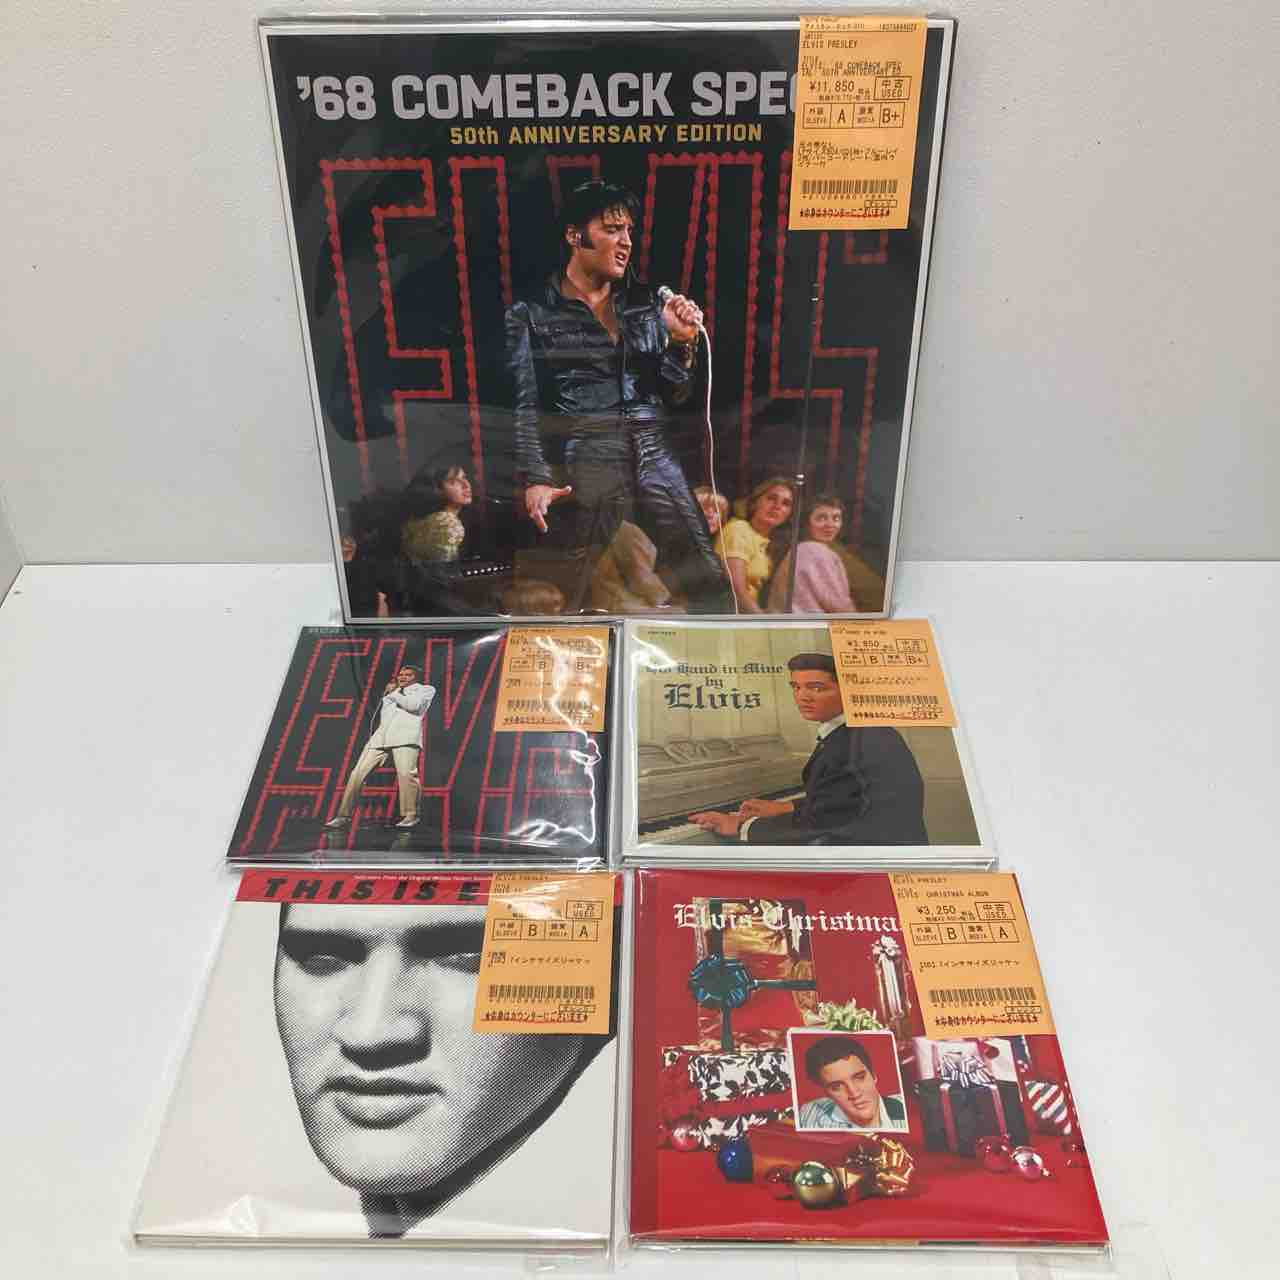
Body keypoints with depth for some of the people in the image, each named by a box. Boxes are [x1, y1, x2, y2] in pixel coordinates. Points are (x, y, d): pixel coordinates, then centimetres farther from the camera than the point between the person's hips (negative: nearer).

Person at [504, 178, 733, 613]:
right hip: (587, 463, -4)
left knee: (713, 588, 0)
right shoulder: (531, 313, 4)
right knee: (564, 600, -4)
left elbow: (675, 395, 18)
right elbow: (523, 406, -5)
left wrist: (682, 341, 1)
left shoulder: (646, 304, 16)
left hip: (655, 457, 4)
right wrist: (535, 480, -18)